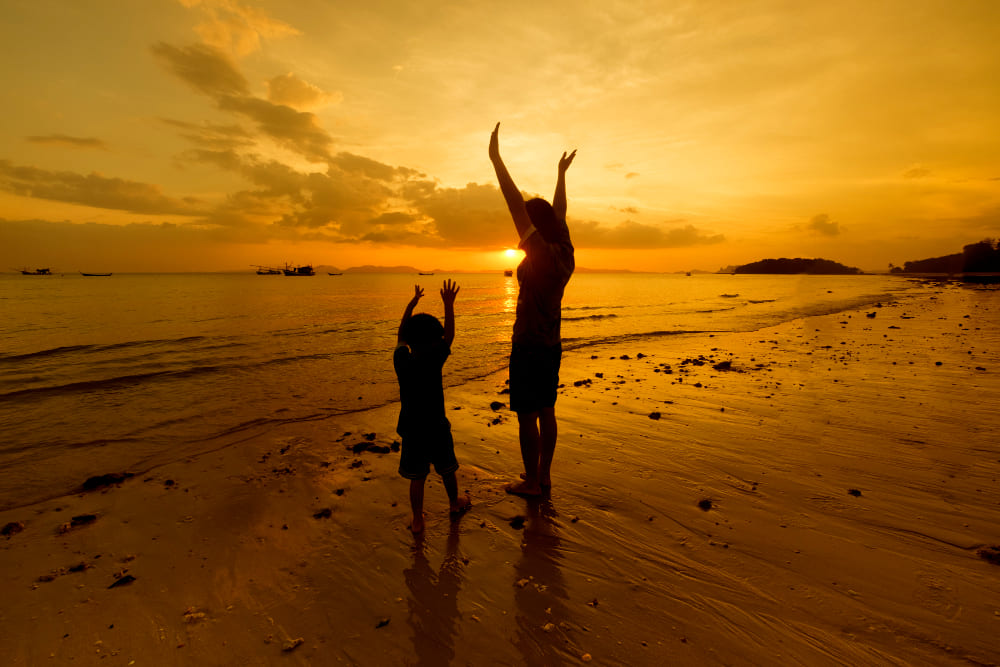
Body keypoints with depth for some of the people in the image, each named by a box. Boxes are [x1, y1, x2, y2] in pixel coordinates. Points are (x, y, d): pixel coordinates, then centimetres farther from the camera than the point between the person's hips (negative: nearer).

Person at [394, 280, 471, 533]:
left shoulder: (401, 359, -7)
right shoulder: (434, 361, -17)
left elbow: (401, 332, 8)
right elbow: (449, 335, -7)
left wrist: (413, 302, 16)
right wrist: (448, 304, -2)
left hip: (411, 429, 2)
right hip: (436, 427, -2)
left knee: (417, 478, 12)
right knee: (447, 470, 20)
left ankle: (417, 520, 19)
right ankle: (455, 503, 41)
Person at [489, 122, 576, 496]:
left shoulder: (541, 253, -18)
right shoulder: (565, 253, 4)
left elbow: (517, 205, -23)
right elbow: (559, 212, 19)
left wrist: (496, 160, -21)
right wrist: (562, 173, 31)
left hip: (529, 348, -9)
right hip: (552, 346, 9)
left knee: (527, 417, 2)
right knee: (546, 413, 15)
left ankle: (532, 482, 14)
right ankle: (544, 475, 28)